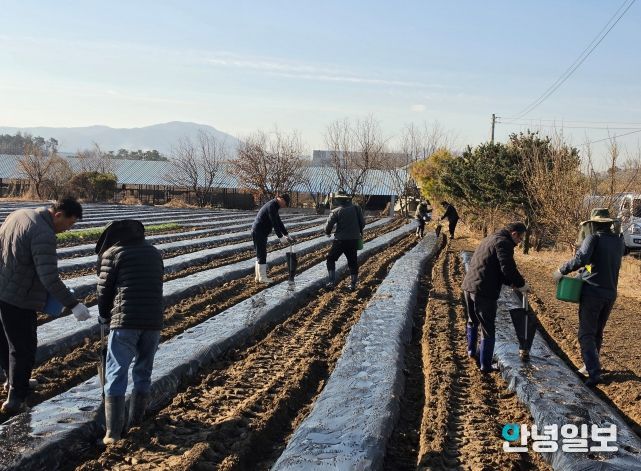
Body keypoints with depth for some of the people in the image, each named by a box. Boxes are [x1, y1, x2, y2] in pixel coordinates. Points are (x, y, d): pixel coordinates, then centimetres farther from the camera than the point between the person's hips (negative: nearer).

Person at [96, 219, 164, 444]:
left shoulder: (112, 253, 3)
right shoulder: (154, 253, 18)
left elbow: (103, 291, 4)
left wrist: (104, 317, 20)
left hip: (125, 321, -5)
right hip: (153, 321, 5)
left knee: (116, 375, 1)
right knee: (143, 372, 17)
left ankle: (113, 432, -3)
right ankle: (136, 421, 23)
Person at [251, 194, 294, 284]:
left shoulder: (274, 206, 15)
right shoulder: (272, 206, -18)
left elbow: (279, 222, 19)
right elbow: (274, 224, -22)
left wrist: (286, 235, 16)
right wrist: (280, 237, -21)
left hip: (259, 233, 11)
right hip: (259, 233, -11)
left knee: (261, 255, 14)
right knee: (262, 255, -4)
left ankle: (258, 276, 20)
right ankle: (262, 277, 2)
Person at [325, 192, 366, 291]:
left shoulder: (336, 211, -10)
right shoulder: (356, 208, 3)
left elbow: (329, 224, -10)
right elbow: (362, 223, 8)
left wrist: (328, 233, 11)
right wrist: (359, 232, 26)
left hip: (341, 239, -4)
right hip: (354, 239, 4)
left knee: (331, 259, 11)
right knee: (353, 262, 12)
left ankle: (332, 281, 5)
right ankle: (353, 284, 12)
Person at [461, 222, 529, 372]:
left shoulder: (490, 239, 21)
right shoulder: (504, 242, -10)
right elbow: (508, 268, -19)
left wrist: (510, 282, 19)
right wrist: (522, 284, -4)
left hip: (468, 286, 9)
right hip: (484, 291, -9)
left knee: (473, 321, 28)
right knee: (488, 329, 2)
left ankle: (471, 350, 41)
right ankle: (485, 365, 7)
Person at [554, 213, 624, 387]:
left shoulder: (593, 238, -10)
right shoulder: (619, 242, 9)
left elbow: (581, 259, -25)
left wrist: (562, 270, -15)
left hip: (592, 292, -6)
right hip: (610, 293, 6)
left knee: (586, 334, -4)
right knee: (597, 333, 21)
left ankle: (594, 373, -15)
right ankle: (591, 365, 32)